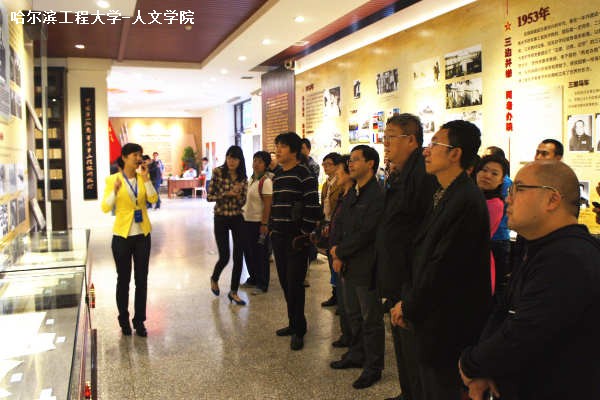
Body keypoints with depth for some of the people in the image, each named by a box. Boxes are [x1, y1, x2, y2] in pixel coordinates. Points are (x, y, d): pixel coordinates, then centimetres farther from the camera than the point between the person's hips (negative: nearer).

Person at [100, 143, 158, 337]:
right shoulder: (113, 179, -5)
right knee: (123, 279, 9)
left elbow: (153, 199, -11)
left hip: (142, 235, 3)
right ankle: (124, 320, 25)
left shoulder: (143, 178, 4)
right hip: (122, 236, -3)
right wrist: (115, 190, -28)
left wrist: (146, 178, -17)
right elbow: (105, 208, -13)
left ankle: (139, 321, 18)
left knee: (141, 279, 7)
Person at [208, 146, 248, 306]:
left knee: (239, 257, 1)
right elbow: (209, 196, -8)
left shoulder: (242, 178, 2)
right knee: (224, 256, -3)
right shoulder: (218, 172, -8)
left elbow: (243, 201, 3)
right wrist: (227, 194, -20)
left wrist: (237, 194, -17)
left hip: (237, 219, 3)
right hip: (221, 219, -3)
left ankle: (233, 292, 17)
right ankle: (214, 279, 31)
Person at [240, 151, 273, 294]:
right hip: (246, 220, 8)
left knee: (260, 254, 1)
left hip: (258, 222, -8)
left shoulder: (266, 181, -15)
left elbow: (267, 205, -18)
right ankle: (253, 278, 32)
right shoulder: (251, 179, 11)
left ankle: (262, 284, 11)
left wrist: (264, 224, -21)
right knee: (248, 252, 16)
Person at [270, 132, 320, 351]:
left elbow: (313, 208, -15)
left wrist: (304, 235, -16)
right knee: (285, 283, 13)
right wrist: (273, 228, 15)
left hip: (296, 240, -8)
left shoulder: (304, 175, -11)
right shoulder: (277, 176, 14)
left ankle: (299, 330, 7)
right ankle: (293, 323, 26)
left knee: (295, 285, -5)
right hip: (279, 238, 8)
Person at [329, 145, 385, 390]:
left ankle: (373, 367, 18)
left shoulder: (377, 196, -18)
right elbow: (340, 223, 13)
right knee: (353, 314, 21)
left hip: (365, 266, -9)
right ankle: (356, 355, 38)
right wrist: (336, 247, -3)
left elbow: (364, 234, -22)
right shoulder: (353, 194, 12)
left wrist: (341, 253, -13)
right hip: (349, 265, 9)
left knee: (371, 319, 4)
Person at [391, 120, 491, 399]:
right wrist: (409, 302, 7)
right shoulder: (445, 194, 8)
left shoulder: (465, 201, -23)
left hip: (447, 324, -9)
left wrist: (409, 307, -12)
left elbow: (444, 266, -23)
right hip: (429, 314, 9)